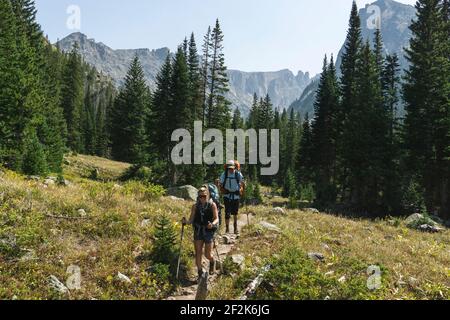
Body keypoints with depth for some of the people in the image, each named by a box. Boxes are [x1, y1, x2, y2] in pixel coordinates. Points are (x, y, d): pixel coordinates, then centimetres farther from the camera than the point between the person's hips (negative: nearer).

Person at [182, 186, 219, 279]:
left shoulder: (212, 205, -4)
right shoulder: (195, 206, 2)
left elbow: (217, 219, -8)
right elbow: (191, 220, 2)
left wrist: (212, 224, -29)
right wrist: (186, 222, -21)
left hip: (208, 231, -2)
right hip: (198, 231, 2)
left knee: (208, 255, 1)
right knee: (198, 253, 1)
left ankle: (212, 262, 36)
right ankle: (200, 273, 17)